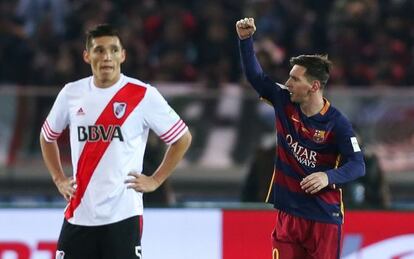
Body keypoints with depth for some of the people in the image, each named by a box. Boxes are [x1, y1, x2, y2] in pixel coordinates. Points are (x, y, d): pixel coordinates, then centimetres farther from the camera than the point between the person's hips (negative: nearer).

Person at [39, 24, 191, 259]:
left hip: (123, 215, -4)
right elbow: (48, 137, 24)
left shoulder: (143, 95, -5)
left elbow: (183, 138, 4)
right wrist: (59, 179, 13)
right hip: (79, 215, 4)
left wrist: (155, 181, 0)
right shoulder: (71, 93, 6)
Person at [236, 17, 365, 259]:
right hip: (288, 211, 5)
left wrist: (328, 177, -32)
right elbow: (256, 76, 11)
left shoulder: (337, 123, -14)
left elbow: (357, 165, -15)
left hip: (324, 215, -5)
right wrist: (246, 40, 0)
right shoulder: (284, 102, 1)